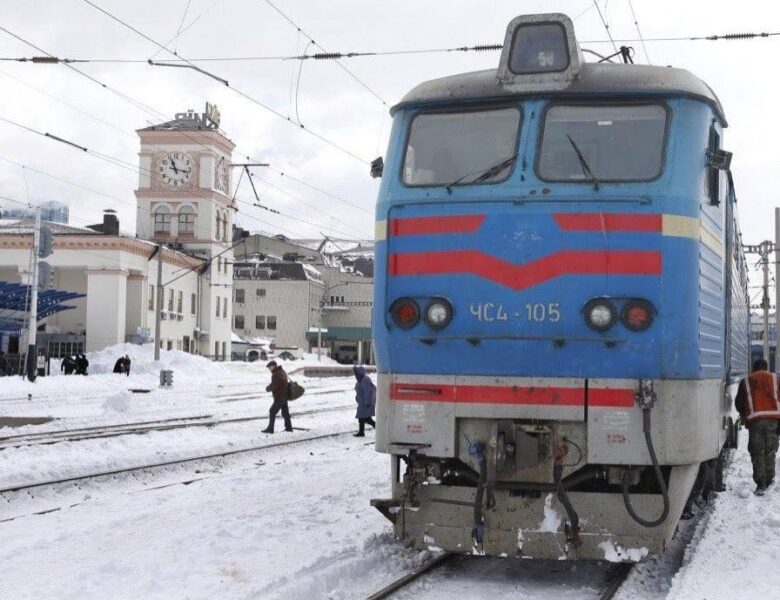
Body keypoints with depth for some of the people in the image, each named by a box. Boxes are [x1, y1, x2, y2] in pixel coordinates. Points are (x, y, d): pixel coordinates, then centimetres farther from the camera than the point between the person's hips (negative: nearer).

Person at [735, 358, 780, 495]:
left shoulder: (746, 382, 13)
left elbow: (739, 403, 15)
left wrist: (745, 417, 28)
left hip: (754, 420, -1)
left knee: (757, 453, 2)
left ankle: (760, 484, -3)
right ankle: (769, 480, 15)